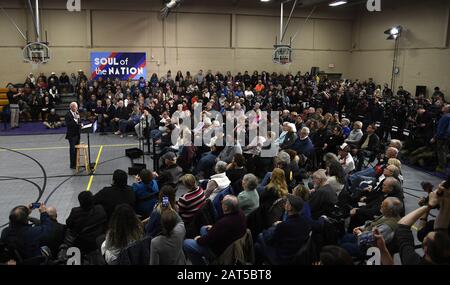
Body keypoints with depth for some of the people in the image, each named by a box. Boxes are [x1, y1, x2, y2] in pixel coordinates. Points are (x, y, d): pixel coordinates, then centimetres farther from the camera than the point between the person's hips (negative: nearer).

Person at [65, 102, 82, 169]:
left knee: (77, 149, 11)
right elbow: (68, 124, -22)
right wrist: (75, 120, -26)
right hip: (72, 135, -7)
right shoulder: (68, 115, -12)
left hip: (77, 134, 7)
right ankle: (72, 165, 7)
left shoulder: (77, 113, 12)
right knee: (72, 150, -1)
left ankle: (76, 163, 19)